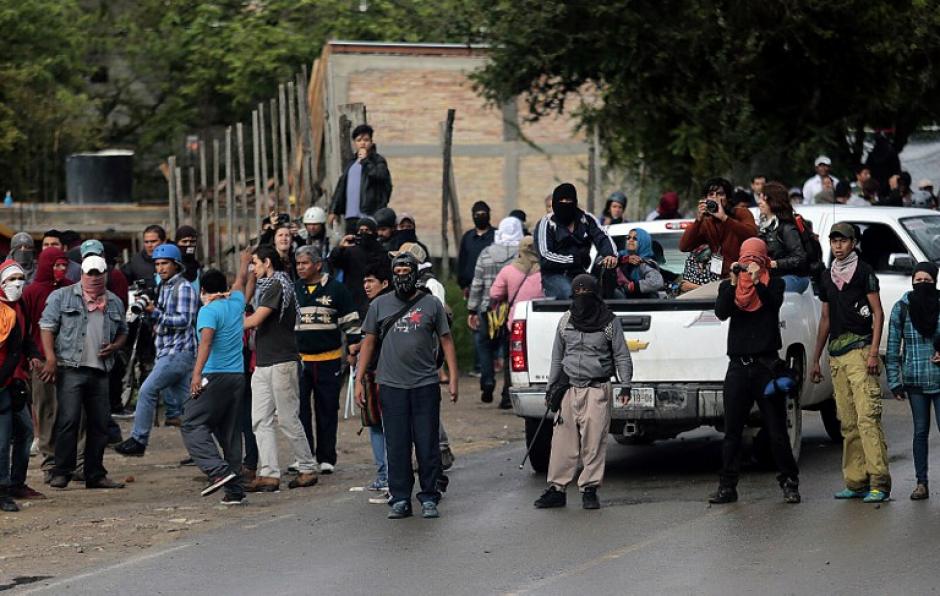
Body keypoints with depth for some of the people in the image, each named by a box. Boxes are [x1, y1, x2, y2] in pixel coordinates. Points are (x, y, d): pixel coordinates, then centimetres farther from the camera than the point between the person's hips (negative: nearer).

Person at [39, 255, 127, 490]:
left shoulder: (115, 303, 17)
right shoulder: (62, 296, 3)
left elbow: (123, 332, 27)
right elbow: (47, 326, -1)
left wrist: (114, 347, 5)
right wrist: (50, 358, -11)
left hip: (100, 372, 5)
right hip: (70, 370, -5)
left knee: (99, 424, 5)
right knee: (68, 421, -10)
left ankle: (95, 475, 13)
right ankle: (61, 473, -5)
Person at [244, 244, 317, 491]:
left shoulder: (277, 285, -11)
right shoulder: (266, 286, 19)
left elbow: (255, 320, -16)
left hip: (281, 362, -9)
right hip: (263, 364, 9)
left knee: (288, 419, -3)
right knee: (261, 421, 1)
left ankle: (307, 469, 8)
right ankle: (268, 474, -2)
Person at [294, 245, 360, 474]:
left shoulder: (336, 289, 1)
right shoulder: (292, 290, 9)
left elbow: (350, 322, 4)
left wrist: (353, 350, -1)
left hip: (329, 360, -2)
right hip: (298, 359, 2)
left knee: (327, 411, 4)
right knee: (300, 410, -3)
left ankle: (326, 459, 11)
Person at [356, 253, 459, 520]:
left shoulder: (431, 305, 6)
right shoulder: (379, 305, 10)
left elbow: (446, 341, 7)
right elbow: (369, 342, 12)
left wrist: (453, 378, -2)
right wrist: (359, 380, 6)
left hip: (425, 385, -1)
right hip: (391, 385, 1)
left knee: (428, 445, 0)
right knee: (396, 446, 2)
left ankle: (429, 498, 6)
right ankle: (400, 500, 7)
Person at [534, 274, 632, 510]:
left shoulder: (609, 322, 3)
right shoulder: (565, 321, 13)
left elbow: (621, 356, 5)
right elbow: (557, 357, 21)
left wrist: (626, 383, -6)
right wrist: (551, 387, 18)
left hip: (597, 390, -3)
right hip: (569, 389, 3)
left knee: (594, 441, -7)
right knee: (563, 441, 0)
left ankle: (589, 490, -2)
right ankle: (557, 489, 4)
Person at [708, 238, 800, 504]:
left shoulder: (774, 283, 6)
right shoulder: (729, 286, 10)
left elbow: (774, 303, -14)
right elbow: (721, 312, -7)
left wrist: (757, 282, -29)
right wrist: (733, 283, -20)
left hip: (766, 364, -2)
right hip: (738, 365, 2)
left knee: (777, 430, 0)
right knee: (732, 431, 2)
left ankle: (789, 483, 7)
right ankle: (727, 486, 4)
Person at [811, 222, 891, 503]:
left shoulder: (863, 272, 1)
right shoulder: (827, 277, 19)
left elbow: (878, 312, -3)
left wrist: (873, 352, -13)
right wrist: (816, 358, 23)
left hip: (859, 351, -7)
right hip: (836, 355, 7)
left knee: (867, 417, -14)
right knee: (848, 423, 5)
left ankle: (879, 482, -18)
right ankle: (856, 483, 7)